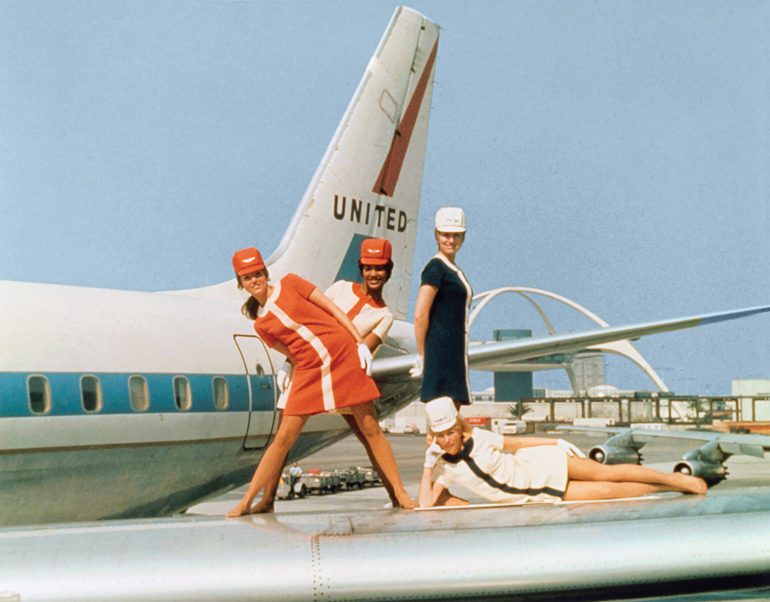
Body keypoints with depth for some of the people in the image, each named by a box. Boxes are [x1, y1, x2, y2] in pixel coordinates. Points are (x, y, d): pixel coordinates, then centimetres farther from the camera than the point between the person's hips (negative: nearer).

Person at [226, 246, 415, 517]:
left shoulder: (289, 283, 4)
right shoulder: (261, 325, 10)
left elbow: (332, 309, 2)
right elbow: (291, 354, 12)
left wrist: (361, 343, -5)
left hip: (345, 358, -2)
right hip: (309, 372, 2)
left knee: (371, 429, 1)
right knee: (284, 438, -1)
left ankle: (401, 494, 6)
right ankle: (246, 501, 6)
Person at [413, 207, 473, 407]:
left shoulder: (454, 270, 18)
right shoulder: (436, 267, -9)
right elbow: (420, 315, -16)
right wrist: (422, 356, -13)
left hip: (456, 351, 9)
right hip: (441, 351, -9)